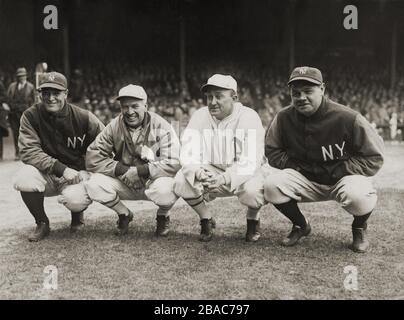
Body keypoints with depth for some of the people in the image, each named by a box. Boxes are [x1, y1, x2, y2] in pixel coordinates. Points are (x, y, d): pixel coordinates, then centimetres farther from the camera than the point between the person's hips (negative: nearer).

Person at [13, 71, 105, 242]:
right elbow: (28, 151, -18)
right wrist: (62, 169, -28)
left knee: (75, 200, -33)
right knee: (23, 180, -30)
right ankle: (42, 223, 0)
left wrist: (86, 170, -14)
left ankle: (77, 216, 11)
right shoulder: (30, 116, -8)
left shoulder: (84, 118, -9)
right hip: (45, 175, 2)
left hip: (76, 173, -1)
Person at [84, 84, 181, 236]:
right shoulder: (114, 127, -6)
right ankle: (124, 214, 9)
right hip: (124, 184, 3)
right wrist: (122, 169, -22)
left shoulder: (161, 127, -15)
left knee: (164, 190, -37)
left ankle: (163, 216, 3)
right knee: (94, 184, -21)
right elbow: (92, 159, -10)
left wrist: (137, 171, -28)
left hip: (152, 182, -3)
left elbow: (173, 164, -25)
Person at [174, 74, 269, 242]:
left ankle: (252, 219, 2)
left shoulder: (249, 117, -18)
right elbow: (188, 154, -15)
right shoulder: (200, 116, -7)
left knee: (253, 189, -35)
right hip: (210, 170, 3)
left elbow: (250, 162, -27)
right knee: (182, 180, -23)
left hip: (243, 173, -3)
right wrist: (197, 172, -39)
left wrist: (224, 178, -44)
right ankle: (206, 219, 4)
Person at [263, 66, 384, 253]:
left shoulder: (347, 118, -20)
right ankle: (301, 225, 8)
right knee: (272, 185, -23)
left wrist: (335, 172, -17)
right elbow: (272, 152, 3)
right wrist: (300, 168, -11)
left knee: (359, 197, -36)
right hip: (304, 179, 3)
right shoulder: (284, 118, -9)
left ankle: (359, 228, 5)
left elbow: (374, 158, -13)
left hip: (342, 178, -3)